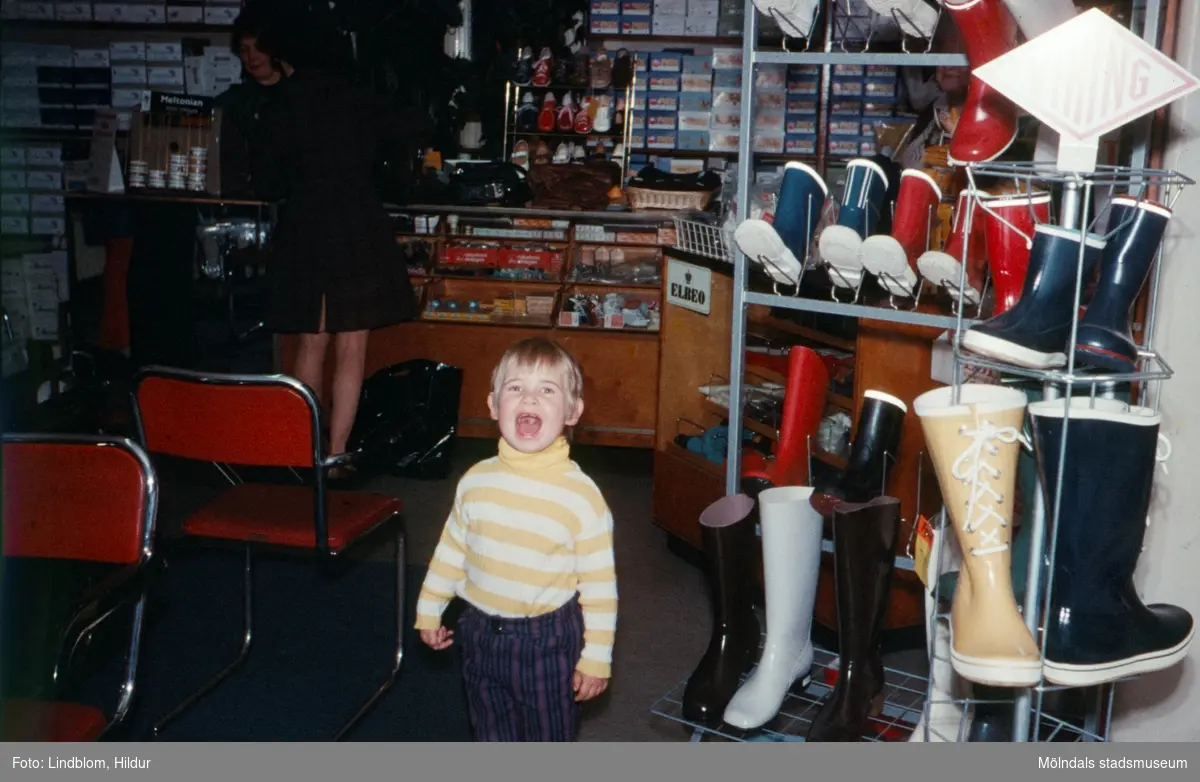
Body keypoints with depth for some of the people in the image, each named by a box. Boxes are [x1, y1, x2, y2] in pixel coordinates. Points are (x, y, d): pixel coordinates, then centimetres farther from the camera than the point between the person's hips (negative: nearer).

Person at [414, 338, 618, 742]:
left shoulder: (582, 495, -18)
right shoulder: (475, 481, -6)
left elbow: (599, 584, -13)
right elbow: (451, 549, 8)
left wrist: (597, 656, -10)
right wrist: (429, 610, 14)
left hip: (548, 639, -4)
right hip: (483, 633, 4)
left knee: (551, 736, 15)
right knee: (492, 736, 21)